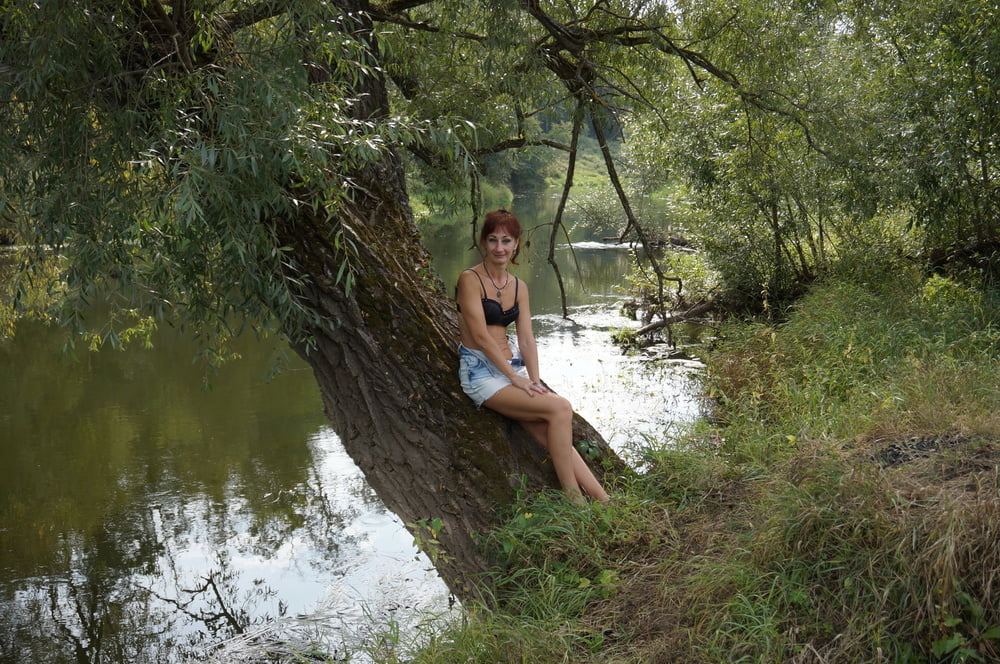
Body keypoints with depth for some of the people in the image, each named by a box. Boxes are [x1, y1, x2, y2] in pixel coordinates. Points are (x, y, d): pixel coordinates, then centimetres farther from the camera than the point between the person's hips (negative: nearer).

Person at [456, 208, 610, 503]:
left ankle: (605, 504, -18)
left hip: (512, 366, 6)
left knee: (555, 440, -13)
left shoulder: (519, 287, 13)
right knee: (559, 408, -22)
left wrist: (535, 380, -7)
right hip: (481, 371, -6)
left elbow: (526, 339, 8)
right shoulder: (470, 280, -7)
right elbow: (480, 336, -14)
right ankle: (574, 501, -16)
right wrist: (516, 378, -16)